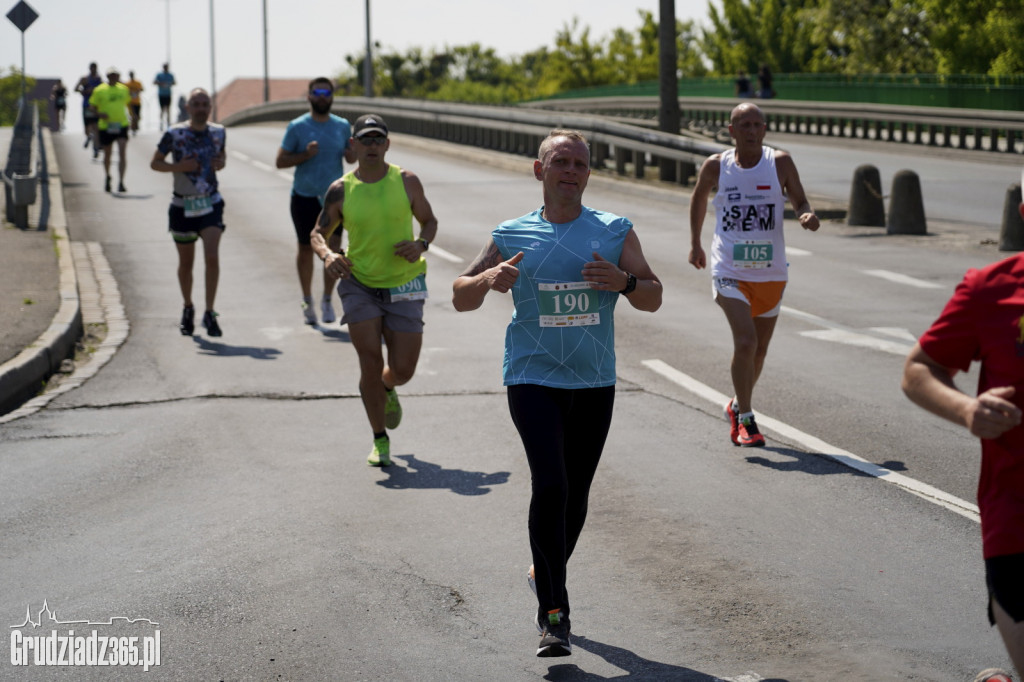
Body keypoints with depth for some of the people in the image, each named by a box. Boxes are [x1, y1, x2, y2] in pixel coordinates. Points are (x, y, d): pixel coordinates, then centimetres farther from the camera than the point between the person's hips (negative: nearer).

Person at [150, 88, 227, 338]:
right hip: (182, 206, -1)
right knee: (186, 263, 10)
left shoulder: (218, 132, 2)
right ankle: (188, 309, 32)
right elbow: (155, 163, 0)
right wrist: (178, 166, -18)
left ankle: (209, 313, -9)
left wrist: (221, 163, -3)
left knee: (212, 258, -15)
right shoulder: (174, 134, -7)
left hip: (211, 205, 1)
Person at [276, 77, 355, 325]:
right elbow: (281, 161, -3)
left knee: (334, 248, -11)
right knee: (306, 249, 9)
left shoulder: (342, 126, 6)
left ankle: (327, 300, 4)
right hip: (304, 196, -1)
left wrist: (352, 154, -7)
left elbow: (351, 157, 17)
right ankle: (307, 301, 25)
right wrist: (305, 155, -19)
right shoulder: (297, 127, -2)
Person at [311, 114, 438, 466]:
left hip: (403, 286, 1)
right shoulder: (340, 190, -3)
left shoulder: (407, 182, -2)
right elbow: (318, 233, 6)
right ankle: (380, 440, 7)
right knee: (370, 362, -11)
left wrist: (421, 244, -12)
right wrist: (327, 255, -16)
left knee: (402, 370, -1)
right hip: (359, 283, -1)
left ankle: (387, 389, 40)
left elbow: (429, 221, 10)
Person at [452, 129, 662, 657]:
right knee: (550, 486, -18)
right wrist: (489, 279, -15)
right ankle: (553, 612, -13)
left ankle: (545, 575, 38)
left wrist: (623, 281, -17)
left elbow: (653, 298, 4)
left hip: (594, 382, 3)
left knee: (575, 493, 12)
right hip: (533, 378, -3)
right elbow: (460, 298, 7)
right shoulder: (512, 237, 3)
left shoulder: (615, 233, 5)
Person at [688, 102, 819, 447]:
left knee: (759, 349, 14)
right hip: (729, 272, -2)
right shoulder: (715, 166, -3)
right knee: (745, 341, -19)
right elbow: (699, 198, 16)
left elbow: (800, 201, 2)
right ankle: (745, 421, -7)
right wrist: (695, 243, 20)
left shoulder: (780, 163, -3)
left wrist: (808, 216, -21)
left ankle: (737, 406, 40)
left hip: (771, 272, 3)